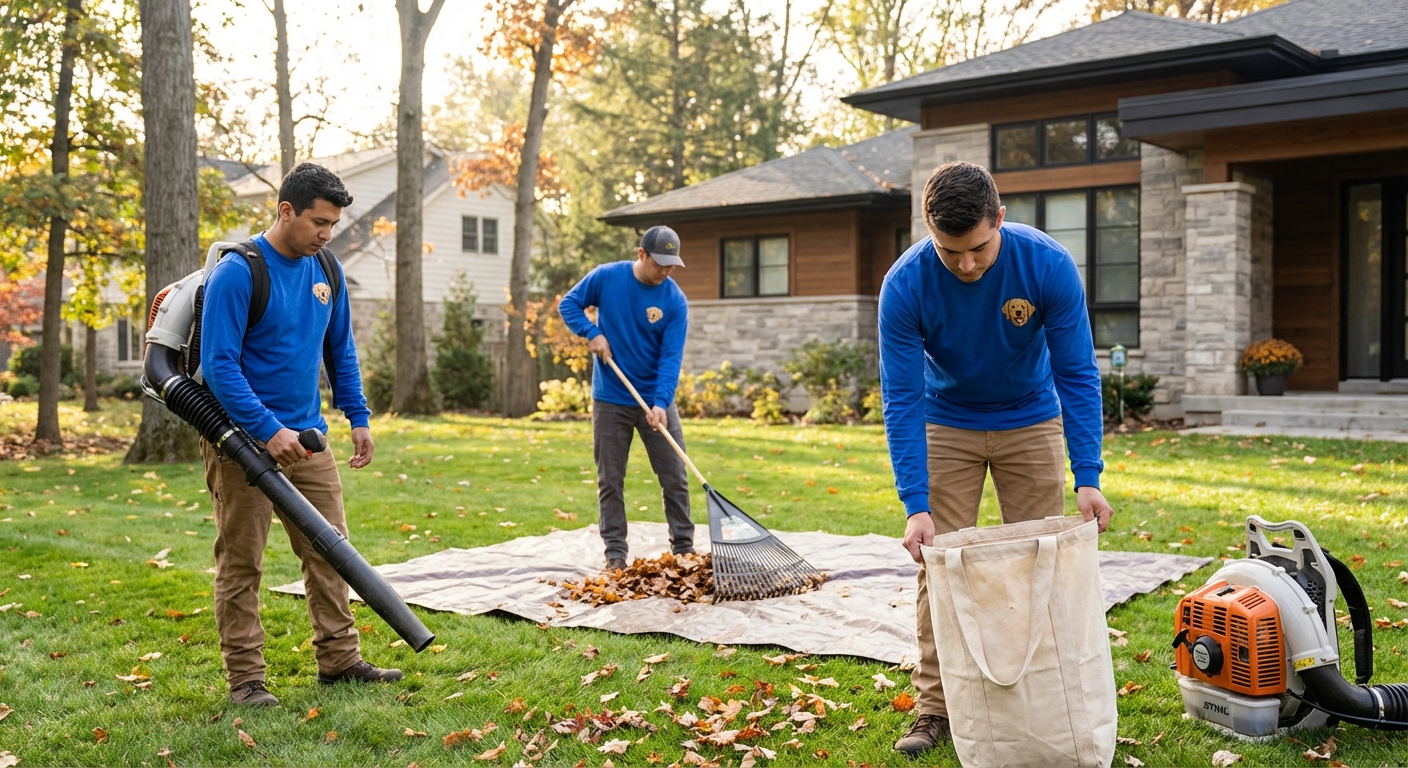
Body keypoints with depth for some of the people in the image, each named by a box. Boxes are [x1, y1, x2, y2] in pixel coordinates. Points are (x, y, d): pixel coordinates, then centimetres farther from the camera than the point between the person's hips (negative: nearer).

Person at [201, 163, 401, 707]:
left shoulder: (326, 273, 6)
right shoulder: (237, 273, -15)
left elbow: (340, 352, 16)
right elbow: (218, 363, -19)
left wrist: (358, 417, 10)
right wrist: (268, 430, -24)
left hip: (307, 437, 7)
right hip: (243, 440, -6)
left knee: (329, 550, 8)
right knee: (241, 562, 2)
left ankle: (339, 659, 18)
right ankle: (244, 677, 11)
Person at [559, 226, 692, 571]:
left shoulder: (675, 301, -11)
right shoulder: (605, 277, -8)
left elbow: (671, 357, -16)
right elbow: (569, 304, 4)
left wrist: (660, 403, -28)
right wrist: (592, 333, -13)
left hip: (656, 401, 0)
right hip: (610, 400, 0)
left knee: (675, 477, 3)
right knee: (610, 480, 5)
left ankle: (684, 548, 16)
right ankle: (615, 553, 14)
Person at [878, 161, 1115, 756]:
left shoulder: (1049, 266, -27)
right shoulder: (905, 285, -27)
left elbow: (1077, 375, -21)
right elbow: (903, 398, -24)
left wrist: (1087, 478, -28)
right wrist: (916, 506, -30)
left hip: (1032, 423, 1)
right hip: (946, 427, 0)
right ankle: (935, 708, 6)